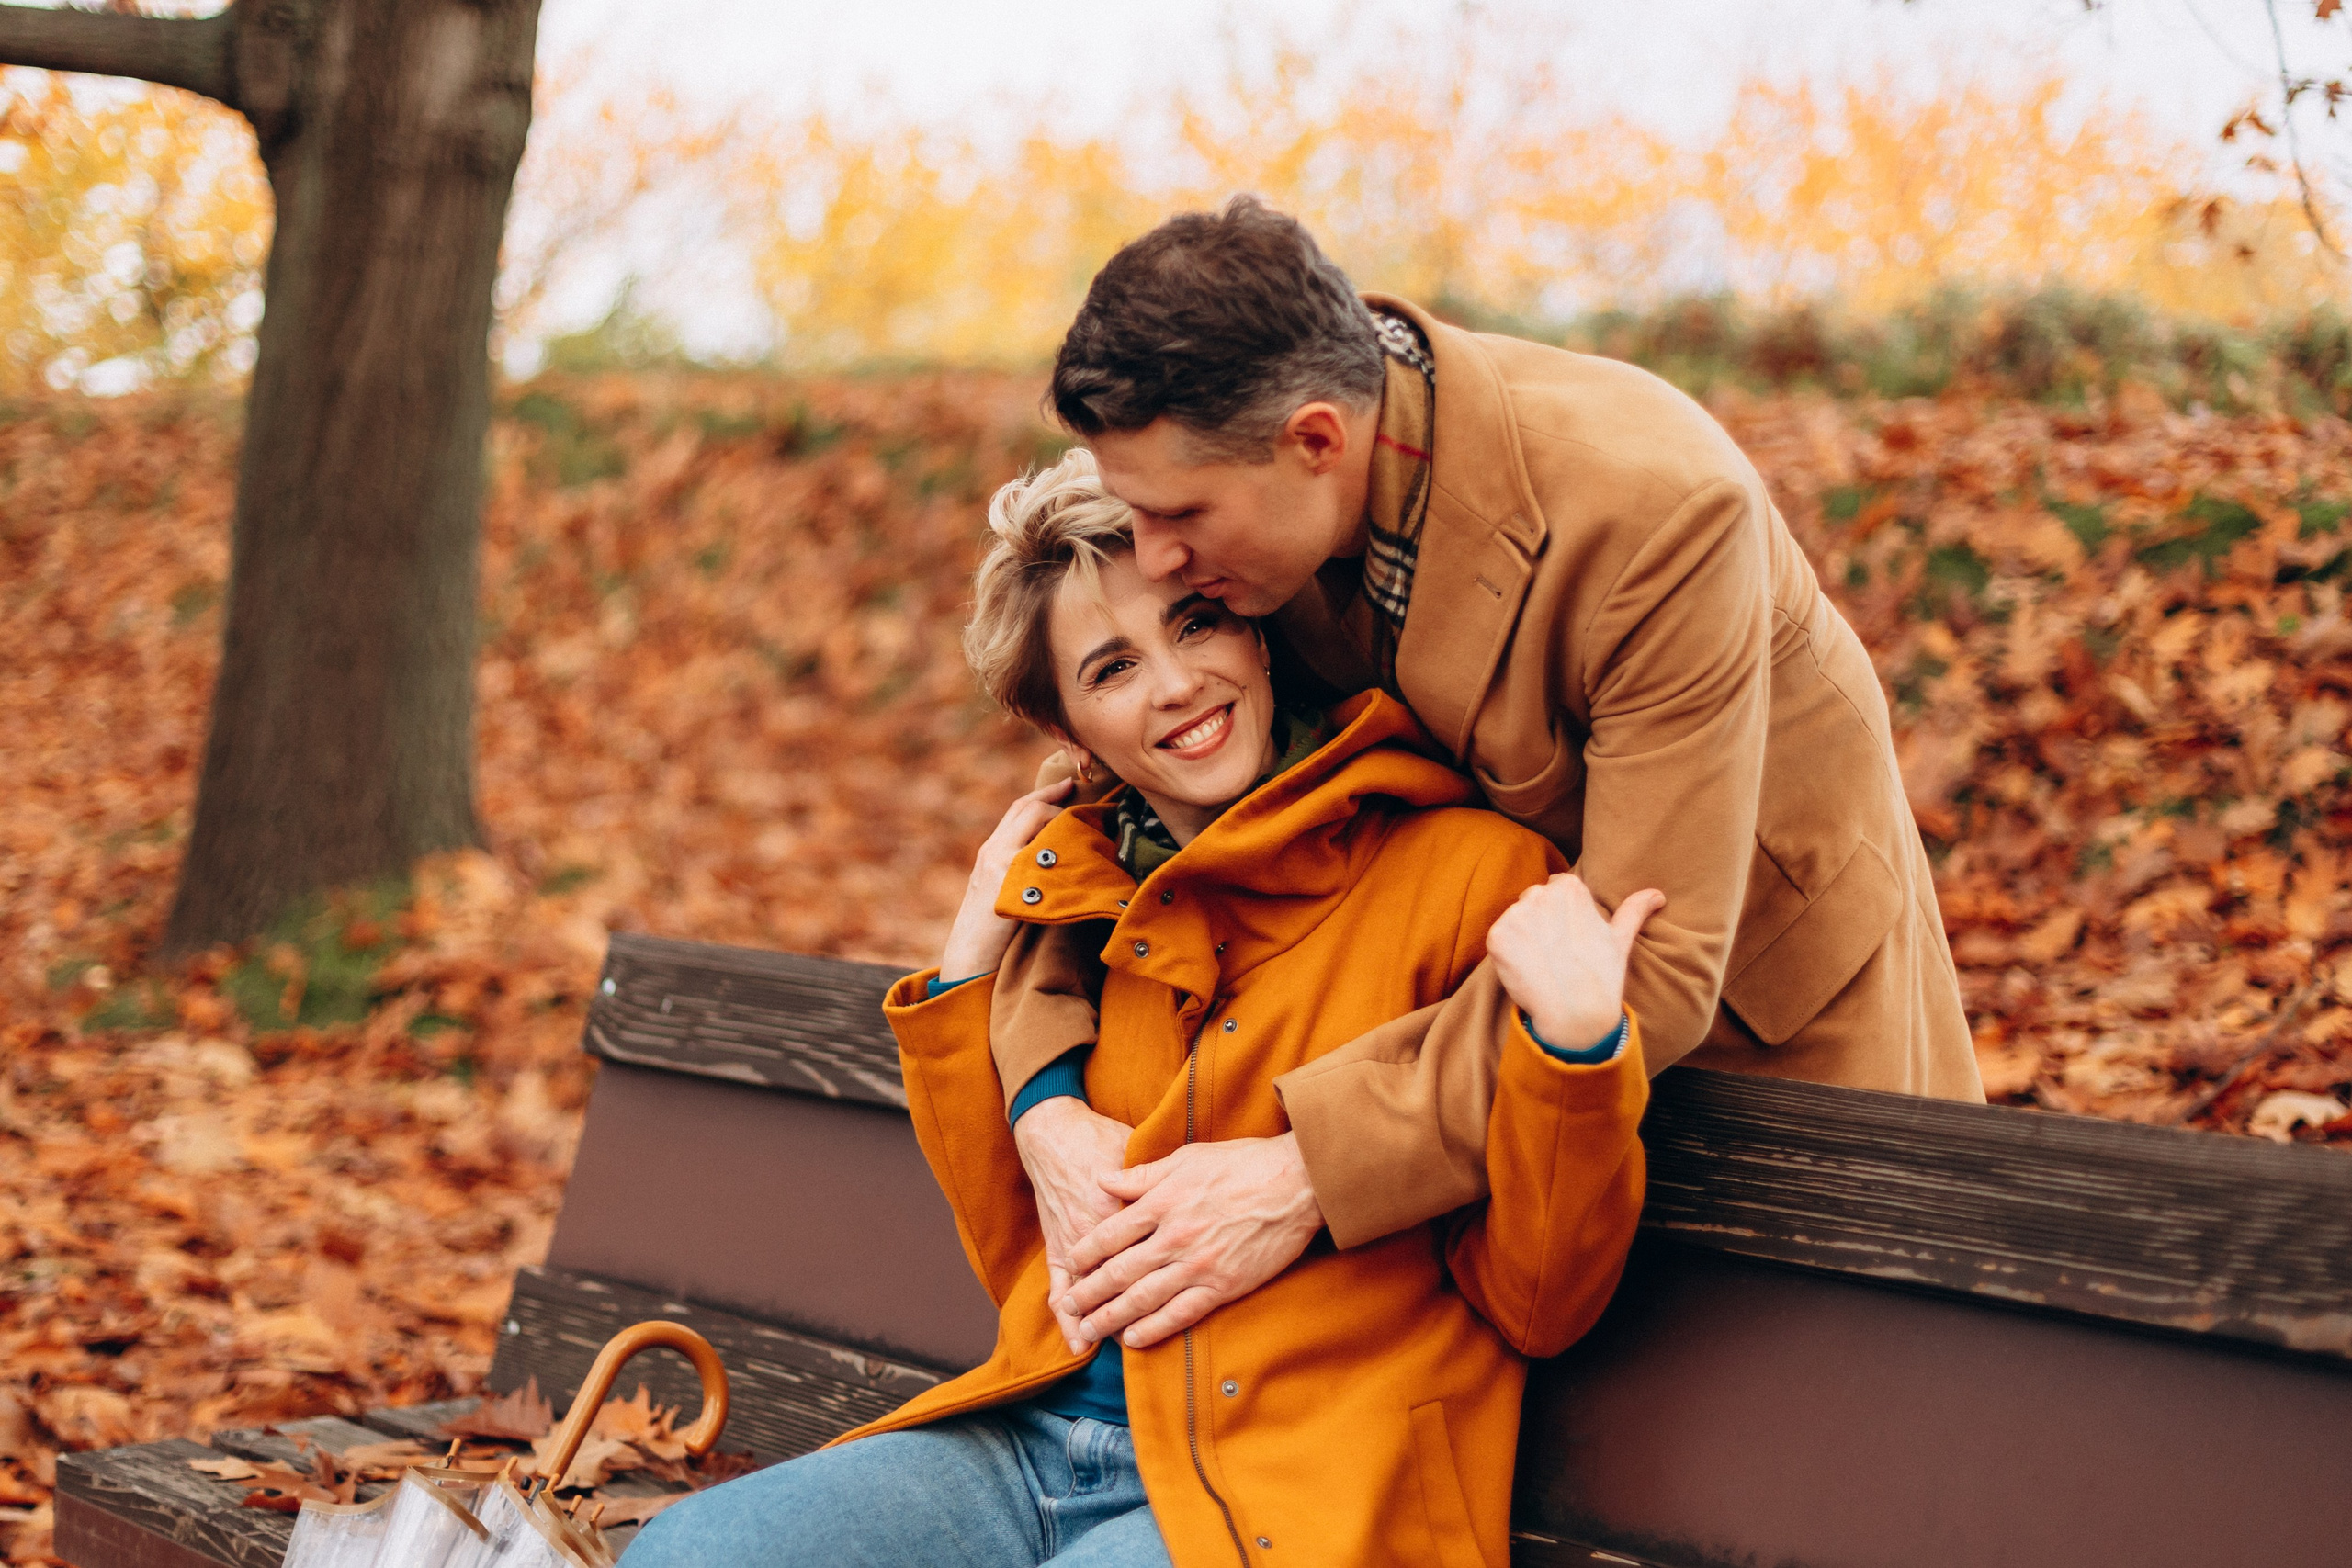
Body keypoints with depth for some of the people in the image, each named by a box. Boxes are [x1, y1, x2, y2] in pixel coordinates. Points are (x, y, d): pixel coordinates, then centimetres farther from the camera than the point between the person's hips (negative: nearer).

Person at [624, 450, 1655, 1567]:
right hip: (1032, 1450, 5)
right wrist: (968, 969, 11)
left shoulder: (1471, 874, -4)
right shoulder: (1083, 896, 13)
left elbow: (1533, 1303, -3)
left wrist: (1573, 1046, -20)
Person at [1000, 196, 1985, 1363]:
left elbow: (1652, 968, -38)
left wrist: (1311, 1176, -44)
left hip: (1772, 994, -4)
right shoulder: (1241, 484, -21)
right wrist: (1046, 1099, -27)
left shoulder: (1654, 510, -38)